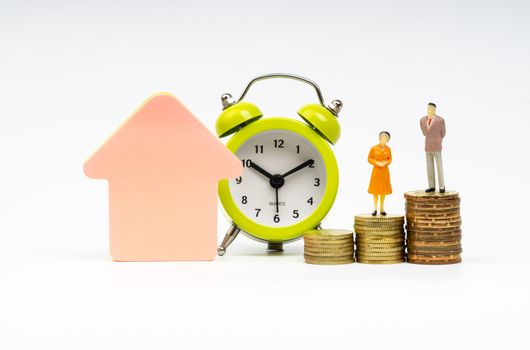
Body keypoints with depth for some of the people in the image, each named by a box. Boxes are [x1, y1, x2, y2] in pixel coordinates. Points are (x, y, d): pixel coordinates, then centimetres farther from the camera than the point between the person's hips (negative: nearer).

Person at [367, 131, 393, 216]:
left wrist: (386, 162, -13)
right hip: (376, 170, -2)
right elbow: (369, 159, -2)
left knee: (383, 190, 6)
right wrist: (377, 163, -17)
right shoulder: (373, 148, -9)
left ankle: (382, 208, 14)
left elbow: (390, 159, 8)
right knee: (376, 190, 0)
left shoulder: (388, 149, -2)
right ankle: (375, 208, 8)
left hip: (385, 171, 2)